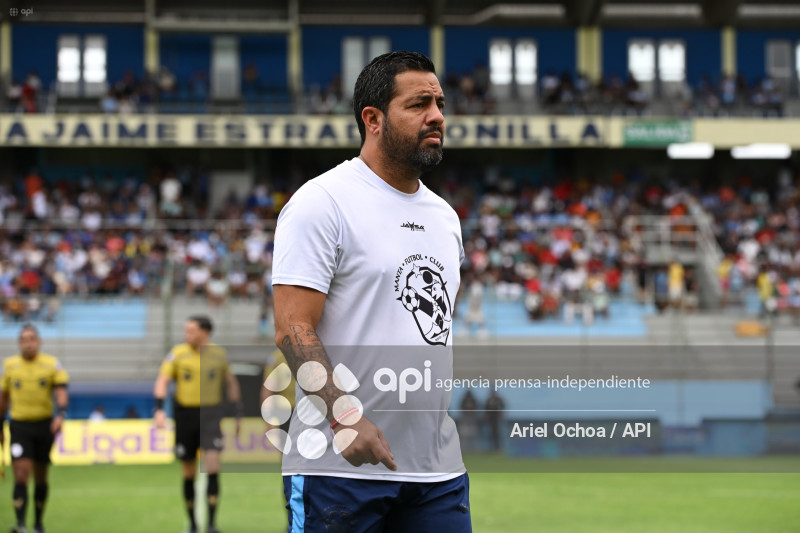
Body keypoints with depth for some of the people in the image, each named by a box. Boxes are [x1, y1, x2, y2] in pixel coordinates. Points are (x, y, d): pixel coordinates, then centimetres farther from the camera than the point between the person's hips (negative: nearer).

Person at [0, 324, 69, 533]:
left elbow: (61, 392, -9)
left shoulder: (52, 364, -1)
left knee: (41, 477, 10)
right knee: (21, 474, -14)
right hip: (19, 424, 0)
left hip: (44, 424, 0)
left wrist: (60, 414, -26)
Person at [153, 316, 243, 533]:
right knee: (189, 473, 6)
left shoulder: (219, 354, 2)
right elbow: (162, 381, -4)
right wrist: (159, 409, -19)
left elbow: (231, 383, 14)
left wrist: (238, 413, 12)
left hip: (211, 413, 0)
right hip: (185, 413, 0)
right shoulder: (177, 353, -1)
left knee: (213, 468, -13)